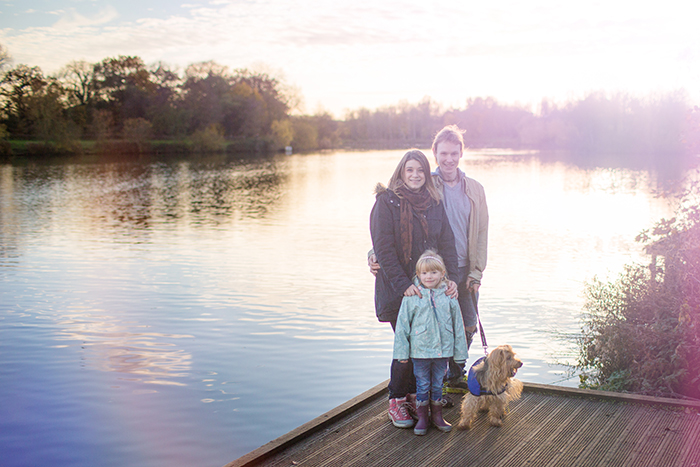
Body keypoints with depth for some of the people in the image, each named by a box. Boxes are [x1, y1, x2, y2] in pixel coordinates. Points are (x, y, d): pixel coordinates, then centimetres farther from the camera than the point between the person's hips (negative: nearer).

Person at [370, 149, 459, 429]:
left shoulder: (434, 203, 10)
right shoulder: (387, 202, -6)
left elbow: (447, 242, 8)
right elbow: (383, 249, -12)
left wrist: (450, 277, -6)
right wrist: (403, 285, -19)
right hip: (397, 289, -5)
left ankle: (414, 394, 24)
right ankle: (396, 401, 11)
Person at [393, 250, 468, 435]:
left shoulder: (449, 297, -1)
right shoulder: (411, 297, -7)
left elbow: (458, 326, 5)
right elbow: (402, 326, -2)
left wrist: (460, 353, 7)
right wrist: (402, 352, -2)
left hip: (443, 350, 2)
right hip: (419, 350, -2)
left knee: (438, 385, 14)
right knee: (422, 385, 8)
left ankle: (437, 416, 29)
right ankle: (422, 418, 21)